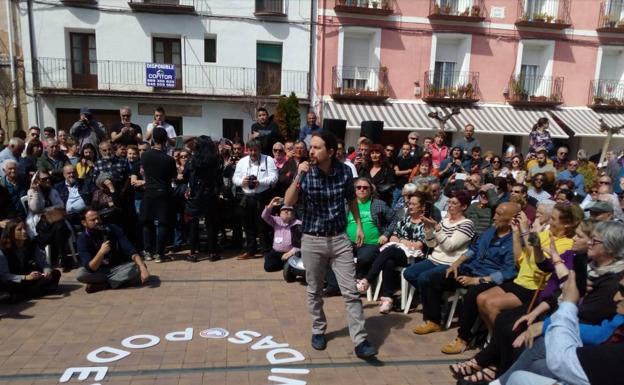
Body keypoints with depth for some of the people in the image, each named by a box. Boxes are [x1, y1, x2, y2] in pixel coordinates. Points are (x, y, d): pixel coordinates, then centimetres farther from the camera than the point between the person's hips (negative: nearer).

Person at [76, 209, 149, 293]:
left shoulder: (112, 229, -12)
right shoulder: (83, 239, -13)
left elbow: (130, 250, -19)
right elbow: (90, 268, -22)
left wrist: (143, 268, -35)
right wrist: (101, 252, -40)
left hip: (119, 267, 1)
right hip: (99, 271, 0)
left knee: (137, 267, -27)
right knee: (80, 274, -29)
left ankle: (101, 285, -20)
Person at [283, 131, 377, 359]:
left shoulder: (344, 171, -5)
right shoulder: (305, 173, -9)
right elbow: (288, 203, -18)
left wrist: (359, 225, 10)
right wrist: (298, 177, -27)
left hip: (339, 239, 1)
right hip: (312, 240, 0)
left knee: (351, 291, -2)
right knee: (314, 291, 12)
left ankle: (360, 341, 5)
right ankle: (318, 331, 33)